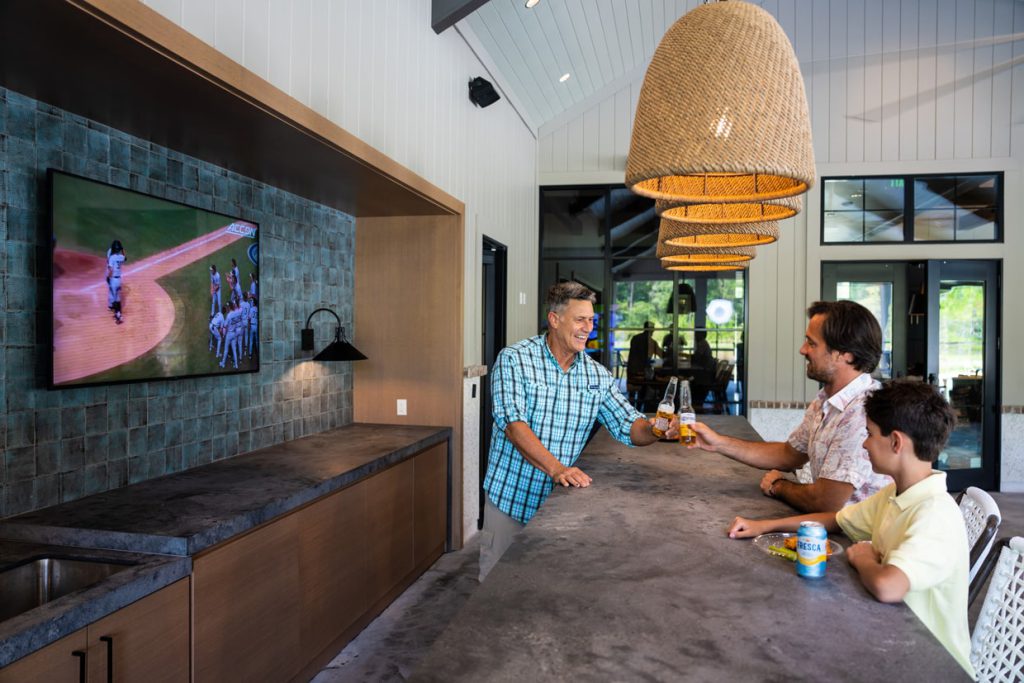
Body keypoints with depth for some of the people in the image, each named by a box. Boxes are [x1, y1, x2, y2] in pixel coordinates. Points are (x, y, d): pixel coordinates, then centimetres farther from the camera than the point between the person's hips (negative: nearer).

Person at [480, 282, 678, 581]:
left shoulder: (597, 375, 3)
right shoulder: (513, 359, -11)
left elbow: (628, 425, 2)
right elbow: (513, 422, -23)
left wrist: (654, 430, -21)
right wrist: (555, 468, -34)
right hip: (510, 497, -3)